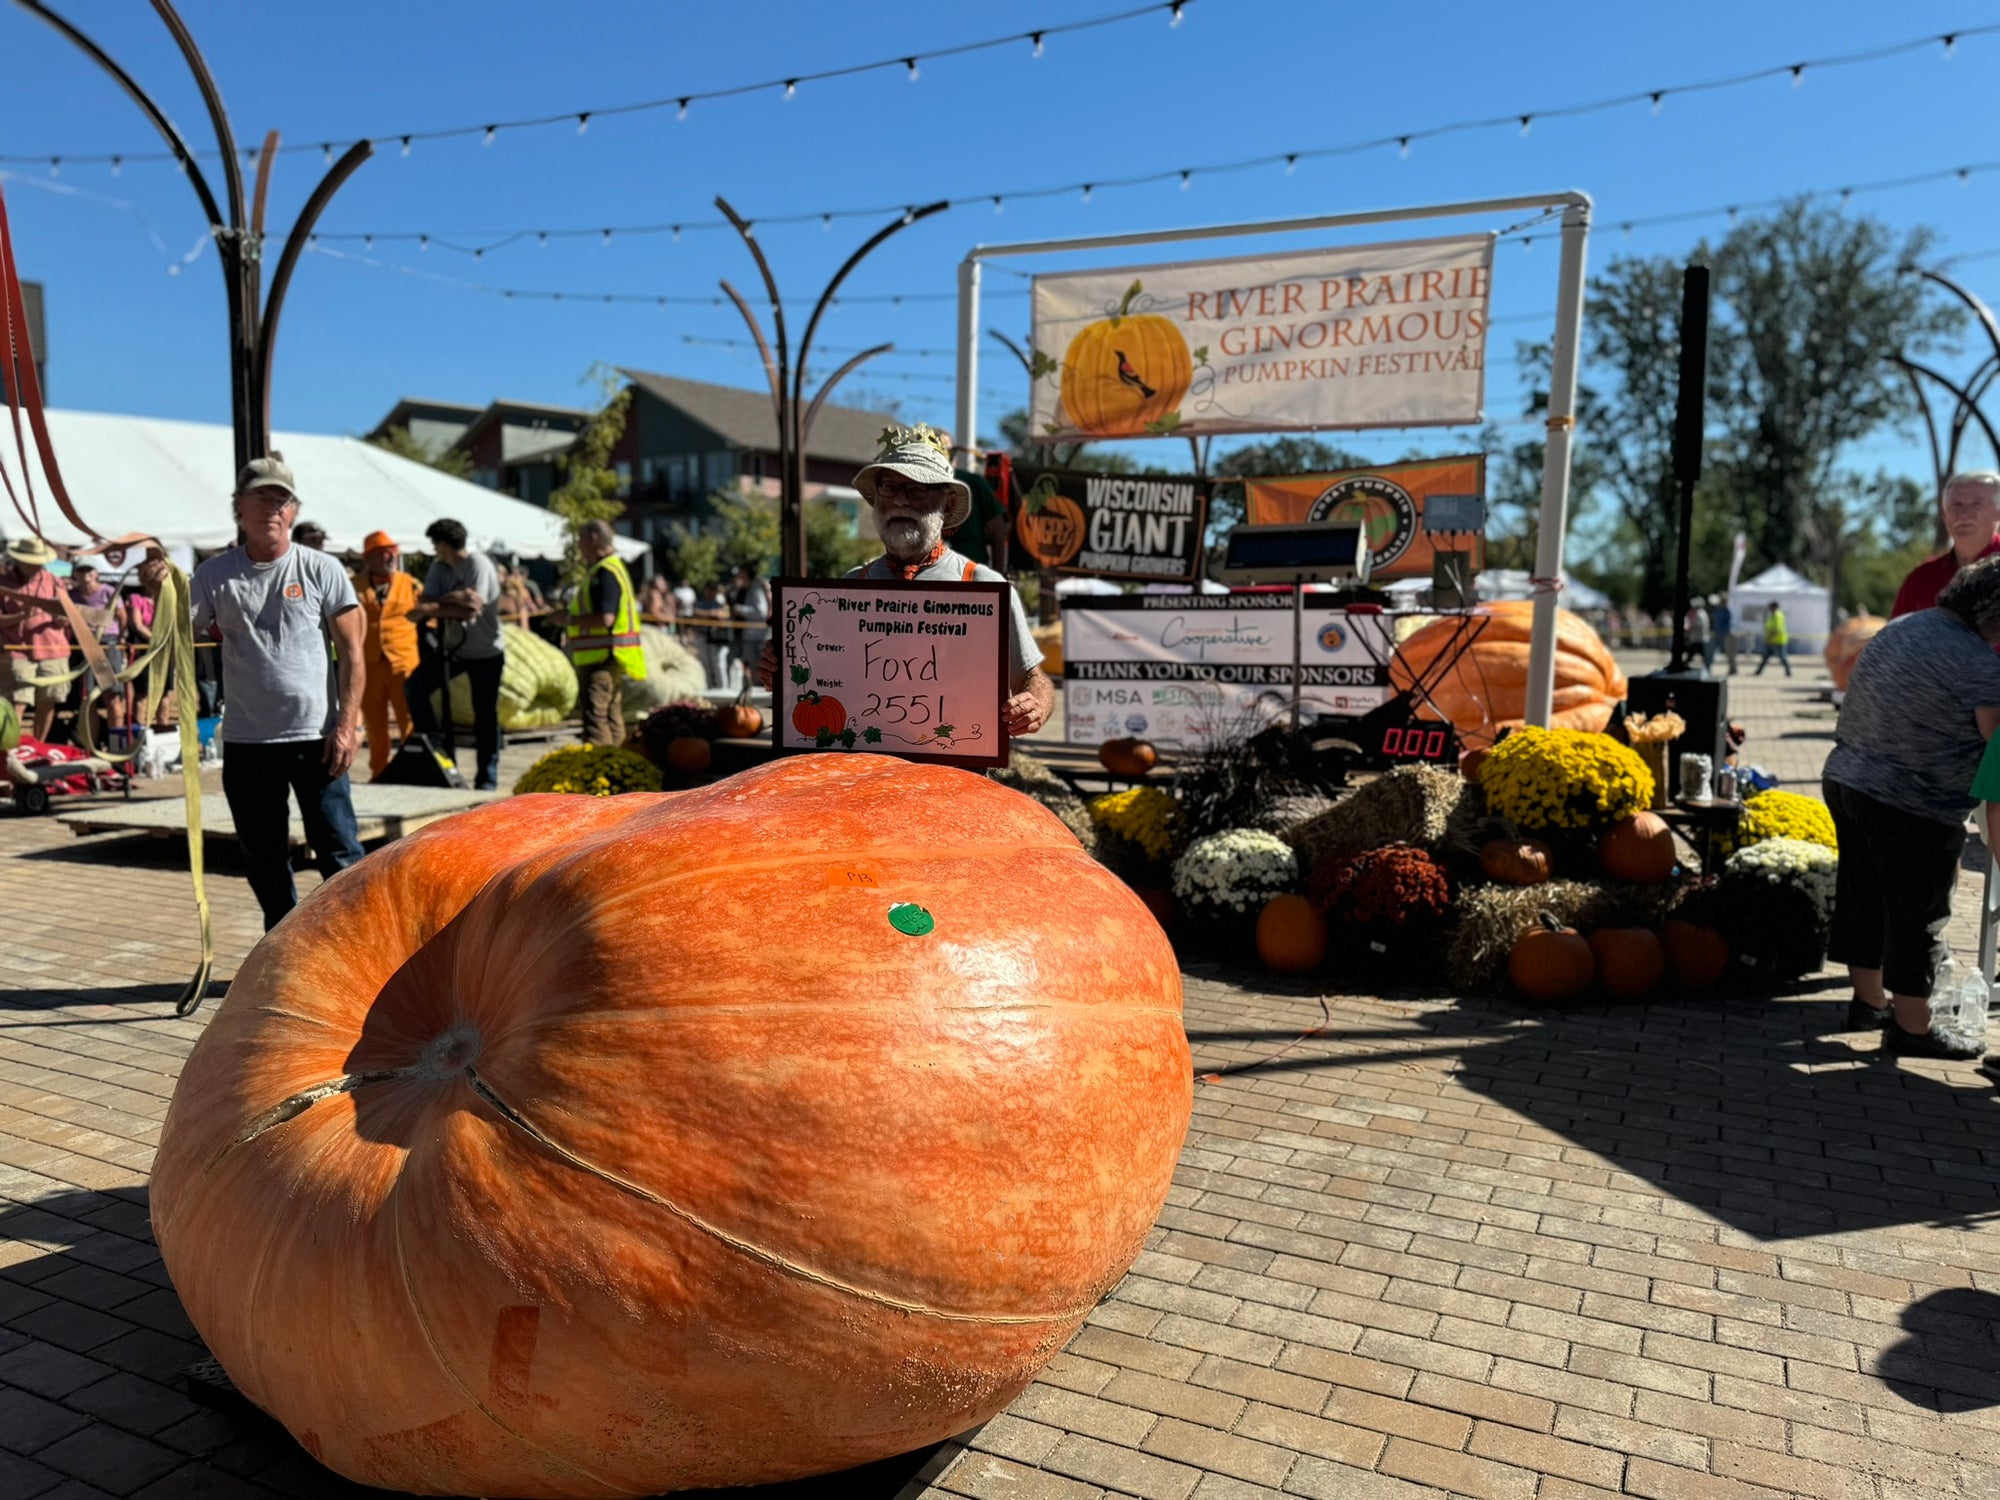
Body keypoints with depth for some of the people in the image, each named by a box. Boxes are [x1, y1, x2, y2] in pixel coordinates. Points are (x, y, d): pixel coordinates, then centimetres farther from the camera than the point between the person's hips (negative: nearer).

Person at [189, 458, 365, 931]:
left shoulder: (321, 569, 0)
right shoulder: (214, 575, 4)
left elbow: (351, 650, -1)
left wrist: (347, 724, -9)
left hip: (315, 736, -3)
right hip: (246, 741, 3)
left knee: (339, 851, -1)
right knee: (262, 858, 12)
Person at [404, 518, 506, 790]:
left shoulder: (479, 565, -15)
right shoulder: (439, 568, 6)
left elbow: (470, 611, -25)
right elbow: (426, 602, -6)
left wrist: (432, 609, -20)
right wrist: (453, 599, -23)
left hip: (485, 652, -6)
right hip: (452, 648, 6)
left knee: (485, 715, -1)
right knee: (414, 687, -9)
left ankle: (487, 778, 8)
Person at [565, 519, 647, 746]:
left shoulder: (605, 572, -15)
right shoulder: (611, 568, 18)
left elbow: (605, 618, -25)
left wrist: (571, 619, -14)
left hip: (603, 657, -11)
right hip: (603, 657, 11)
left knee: (595, 714, -15)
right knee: (612, 714, 15)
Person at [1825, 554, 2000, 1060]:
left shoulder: (1897, 629, 11)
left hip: (1847, 781, 9)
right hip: (1913, 811, -9)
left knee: (1863, 898, 19)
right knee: (1917, 917, 4)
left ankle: (1868, 1000, 33)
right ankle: (1912, 1026, 14)